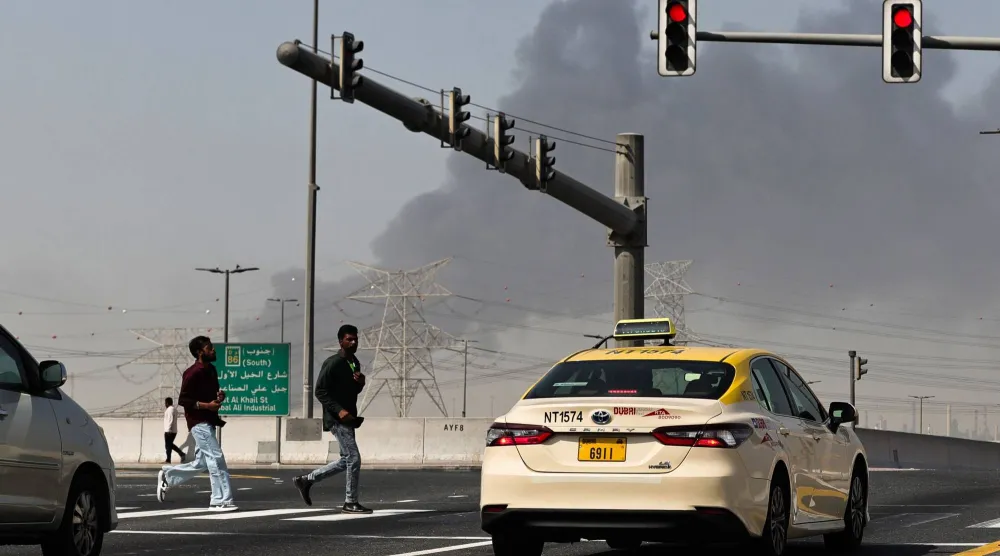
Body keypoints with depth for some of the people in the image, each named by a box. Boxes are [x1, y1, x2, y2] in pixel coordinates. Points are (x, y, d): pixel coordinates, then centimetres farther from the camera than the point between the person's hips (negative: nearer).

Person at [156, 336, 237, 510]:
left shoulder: (211, 370, 12)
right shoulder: (193, 373, -15)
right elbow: (183, 400, -16)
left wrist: (219, 396, 3)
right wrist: (207, 405, -22)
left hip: (209, 421, 9)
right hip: (199, 422, -9)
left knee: (200, 463, 14)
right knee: (216, 458, -12)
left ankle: (167, 476, 29)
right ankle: (221, 500, -9)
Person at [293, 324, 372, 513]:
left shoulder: (354, 363, 13)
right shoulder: (333, 363, -14)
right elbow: (320, 392, -16)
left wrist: (360, 382, 0)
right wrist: (339, 410, -24)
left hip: (348, 418, 10)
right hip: (337, 418, -10)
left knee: (346, 460, 13)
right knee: (354, 458, -10)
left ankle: (306, 480, 23)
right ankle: (351, 503, -1)